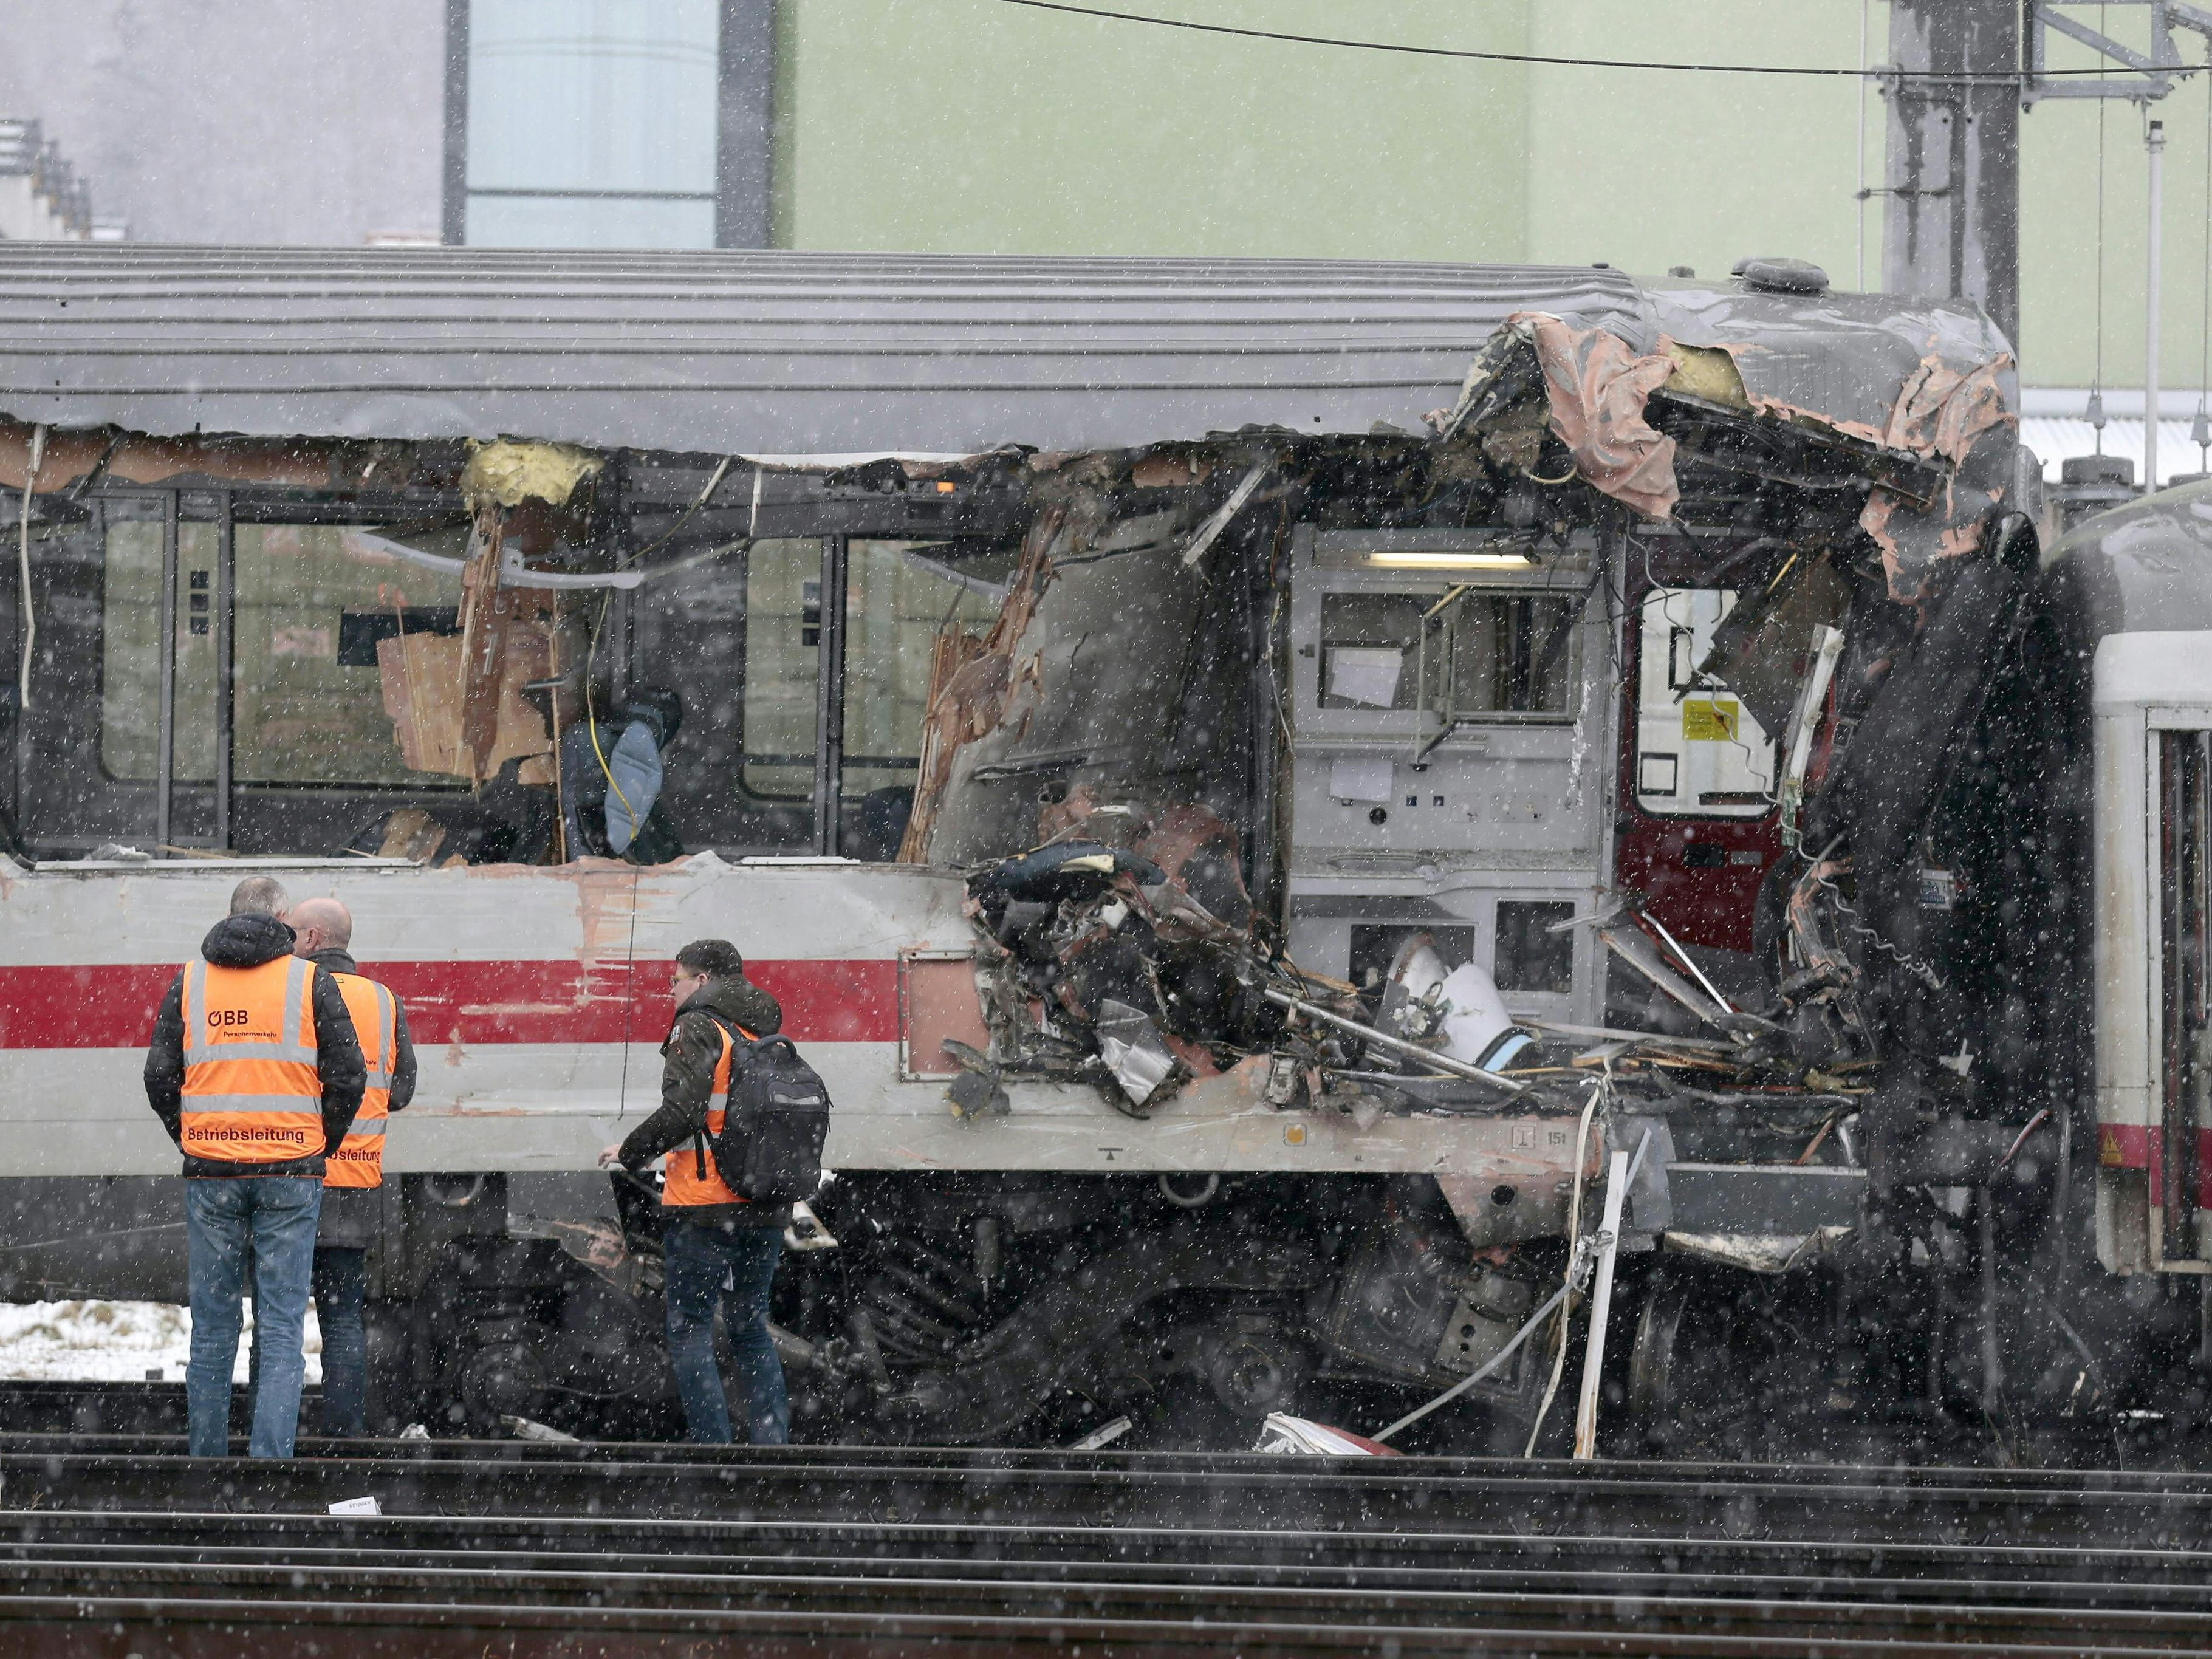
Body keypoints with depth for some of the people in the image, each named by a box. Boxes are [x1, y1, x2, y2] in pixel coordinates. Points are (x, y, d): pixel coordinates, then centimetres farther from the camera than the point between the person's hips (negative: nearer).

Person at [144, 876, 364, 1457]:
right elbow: (348, 1077, -3)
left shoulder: (188, 984, 5)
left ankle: (207, 1458, 12)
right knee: (282, 1331, -1)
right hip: (290, 1175, -2)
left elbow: (160, 1077, 4)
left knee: (212, 1329, 9)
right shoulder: (310, 983, -1)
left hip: (210, 1174, 2)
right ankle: (270, 1457, -10)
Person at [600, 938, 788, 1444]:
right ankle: (771, 1442, 12)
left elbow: (681, 1113, -18)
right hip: (767, 1211, 7)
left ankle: (714, 1447, -9)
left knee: (690, 1332, -1)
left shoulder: (698, 1029, -8)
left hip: (703, 1210, -7)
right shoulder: (768, 1034, 14)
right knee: (751, 1328, 16)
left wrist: (631, 1153, -4)